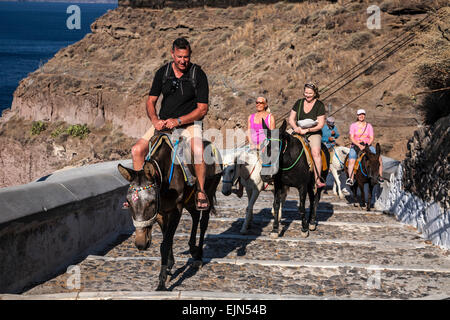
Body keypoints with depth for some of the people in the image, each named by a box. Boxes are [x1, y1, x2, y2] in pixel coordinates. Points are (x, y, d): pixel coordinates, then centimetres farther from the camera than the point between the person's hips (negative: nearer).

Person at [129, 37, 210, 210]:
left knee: (198, 151, -34)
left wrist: (178, 121, -20)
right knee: (137, 150, -11)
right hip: (163, 123, 4)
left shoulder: (198, 74, -7)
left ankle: (201, 192, -18)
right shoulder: (162, 72, 4)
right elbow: (151, 101, 9)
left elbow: (202, 109, -10)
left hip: (189, 123, -4)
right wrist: (155, 120, -12)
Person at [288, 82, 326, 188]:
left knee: (316, 152, -28)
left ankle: (318, 179, -30)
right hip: (299, 132, 4)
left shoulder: (319, 105, -3)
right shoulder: (299, 103, 8)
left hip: (314, 133, -4)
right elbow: (291, 119, 11)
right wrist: (295, 127, -11)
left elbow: (320, 125, -8)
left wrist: (307, 130, -20)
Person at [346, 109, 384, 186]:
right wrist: (359, 145, -18)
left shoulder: (369, 126, 10)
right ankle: (350, 179, -30)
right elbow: (352, 137, -4)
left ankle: (380, 176, -10)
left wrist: (367, 145, -15)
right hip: (356, 145, -2)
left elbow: (371, 138, 4)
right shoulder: (353, 125, 5)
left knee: (379, 158, -18)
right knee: (351, 161, -29)